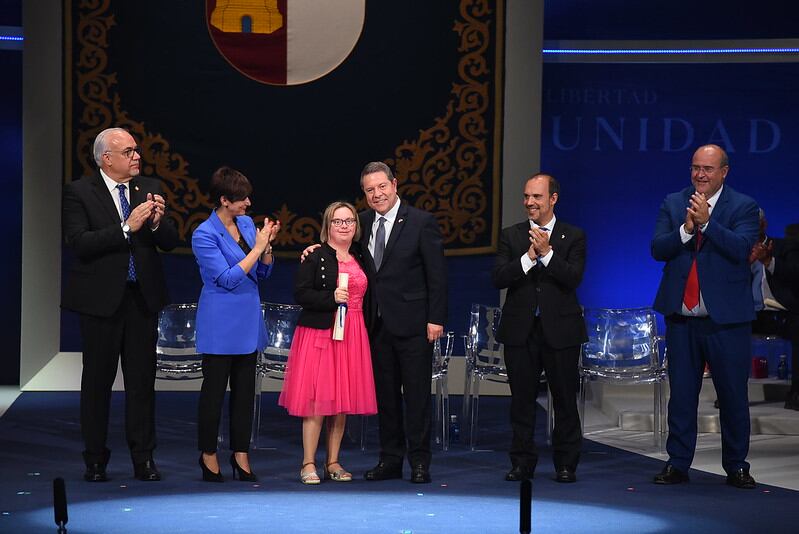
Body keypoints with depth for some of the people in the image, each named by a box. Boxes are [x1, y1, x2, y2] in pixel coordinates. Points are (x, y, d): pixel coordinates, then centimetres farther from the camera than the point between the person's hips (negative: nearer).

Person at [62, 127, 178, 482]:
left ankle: (143, 459, 11)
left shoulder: (149, 188, 7)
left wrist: (157, 222, -17)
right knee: (98, 380, 5)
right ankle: (95, 461, 14)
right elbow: (79, 243, -17)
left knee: (142, 380, 5)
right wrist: (127, 228, -24)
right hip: (101, 299, -3)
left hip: (143, 298, 3)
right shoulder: (79, 193, -5)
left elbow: (171, 242, 5)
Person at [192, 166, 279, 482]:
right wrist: (257, 248, -17)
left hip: (248, 321, 7)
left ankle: (240, 453, 16)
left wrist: (267, 245, -6)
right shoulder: (204, 235, -14)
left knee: (245, 389, 9)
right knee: (214, 389, 3)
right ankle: (208, 454, 14)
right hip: (220, 323, -6)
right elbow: (228, 279, -18)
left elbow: (263, 273, 11)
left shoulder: (246, 224, 7)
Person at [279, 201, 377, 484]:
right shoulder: (315, 257, -4)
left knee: (343, 400, 6)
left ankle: (333, 462, 14)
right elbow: (300, 294, -9)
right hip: (320, 333, -5)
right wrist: (331, 297, -19)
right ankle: (308, 464, -2)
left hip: (352, 335, 6)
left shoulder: (360, 257, 13)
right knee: (317, 400, -7)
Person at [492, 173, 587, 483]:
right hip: (520, 330, 2)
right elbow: (498, 278, -6)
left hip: (560, 329, -2)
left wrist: (547, 252, -20)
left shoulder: (573, 237, 2)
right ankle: (523, 463, 14)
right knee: (522, 399, 6)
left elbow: (574, 278, -11)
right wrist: (529, 256, -17)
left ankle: (566, 465, 12)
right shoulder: (511, 236, 7)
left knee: (565, 400, 3)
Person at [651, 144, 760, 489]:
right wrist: (685, 229, -19)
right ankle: (677, 464, 16)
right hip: (681, 318, 3)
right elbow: (658, 249, -3)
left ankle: (736, 467, 16)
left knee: (733, 395, 4)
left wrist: (706, 222, -25)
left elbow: (741, 248, -17)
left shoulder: (743, 207, -2)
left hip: (726, 318, -3)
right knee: (681, 395, 8)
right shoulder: (673, 204, 8)